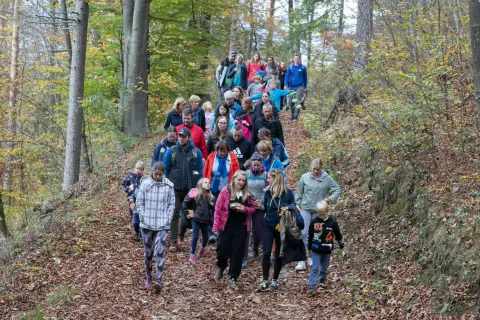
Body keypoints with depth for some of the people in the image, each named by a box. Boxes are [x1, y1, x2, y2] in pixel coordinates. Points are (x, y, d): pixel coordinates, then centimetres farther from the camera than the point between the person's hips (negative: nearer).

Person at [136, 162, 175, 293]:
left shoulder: (169, 186, -2)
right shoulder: (145, 184, -1)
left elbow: (172, 204, 4)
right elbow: (139, 202, 4)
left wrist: (168, 219, -4)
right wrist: (143, 217, -3)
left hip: (162, 225, -1)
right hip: (147, 224, 1)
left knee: (160, 252, -11)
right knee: (148, 252, 11)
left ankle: (158, 280, -14)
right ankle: (148, 277, 26)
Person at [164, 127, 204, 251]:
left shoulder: (196, 152, 1)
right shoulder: (171, 151, 1)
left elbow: (200, 171, 5)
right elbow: (165, 170, 7)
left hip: (190, 189, 1)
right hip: (175, 189, -1)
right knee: (174, 214, -5)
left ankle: (181, 237, 29)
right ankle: (174, 242, -6)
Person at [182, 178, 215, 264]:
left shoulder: (210, 196, 3)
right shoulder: (194, 194, -9)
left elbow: (212, 208, 11)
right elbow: (184, 204, -5)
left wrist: (211, 215, -3)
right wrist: (187, 213, -6)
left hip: (206, 220, 4)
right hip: (196, 219, -4)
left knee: (205, 237, 14)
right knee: (195, 237, -5)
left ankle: (203, 248, 45)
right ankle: (192, 255, 5)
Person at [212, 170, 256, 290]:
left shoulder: (247, 194, 3)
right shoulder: (225, 191, -7)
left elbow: (252, 209, 10)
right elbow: (218, 209, -7)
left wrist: (244, 208, -12)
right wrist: (216, 226, -12)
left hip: (241, 228, 2)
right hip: (226, 227, -2)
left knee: (237, 254, 1)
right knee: (222, 251, 4)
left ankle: (233, 278, 12)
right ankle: (221, 267, 38)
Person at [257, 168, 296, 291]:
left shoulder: (288, 193, -8)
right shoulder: (268, 192, 0)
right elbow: (265, 207, 11)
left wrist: (287, 209, -22)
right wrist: (260, 206, -10)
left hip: (281, 227, -2)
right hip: (268, 226, 2)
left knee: (279, 255, 7)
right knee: (266, 253, -7)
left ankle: (274, 281, 19)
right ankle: (265, 281, -1)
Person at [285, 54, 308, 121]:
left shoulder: (303, 67, 3)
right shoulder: (290, 67, 4)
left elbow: (305, 78, 11)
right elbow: (287, 76, 2)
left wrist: (305, 87, 13)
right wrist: (286, 85, -11)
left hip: (300, 87, -2)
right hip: (291, 87, 2)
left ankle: (296, 116, -15)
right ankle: (292, 116, 18)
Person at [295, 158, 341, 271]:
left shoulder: (327, 179, -5)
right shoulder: (305, 177, -3)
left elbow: (338, 190, 2)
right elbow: (299, 193, 5)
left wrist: (329, 199, -11)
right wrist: (297, 206, 3)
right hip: (305, 209, -1)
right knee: (304, 233, -13)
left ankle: (311, 257, 26)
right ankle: (302, 261, -11)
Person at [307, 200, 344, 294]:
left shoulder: (332, 222, -5)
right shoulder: (314, 222, -5)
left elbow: (338, 234, 10)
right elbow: (310, 235, 7)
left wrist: (341, 244, 20)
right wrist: (309, 247, 13)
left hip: (327, 251, 1)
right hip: (316, 250, -1)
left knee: (324, 269, 12)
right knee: (314, 268, -5)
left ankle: (322, 283, 30)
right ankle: (311, 287, -9)